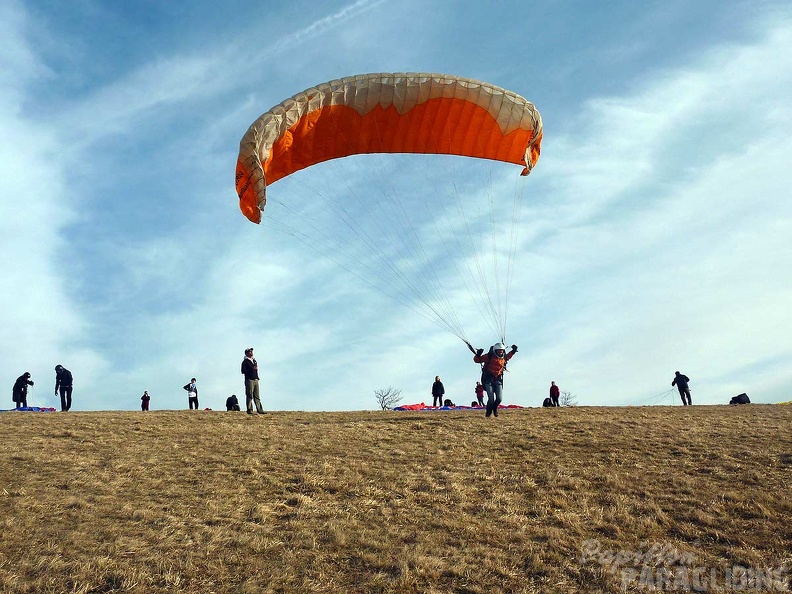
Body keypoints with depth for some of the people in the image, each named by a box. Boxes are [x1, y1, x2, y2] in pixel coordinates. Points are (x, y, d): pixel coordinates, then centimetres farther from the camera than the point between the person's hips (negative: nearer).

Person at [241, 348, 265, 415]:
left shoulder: (254, 360, 21)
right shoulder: (245, 361, -3)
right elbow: (243, 371, -13)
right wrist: (252, 369, -21)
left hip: (256, 380, 7)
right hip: (249, 380, -7)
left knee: (257, 396, 7)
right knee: (249, 396, -7)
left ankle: (259, 410, 7)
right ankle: (249, 410, -6)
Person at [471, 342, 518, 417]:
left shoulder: (503, 358, 5)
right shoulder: (489, 356, -10)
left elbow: (508, 356, 32)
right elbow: (476, 360, -5)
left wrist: (513, 351, 21)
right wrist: (478, 355, -25)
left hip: (498, 380, 4)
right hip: (488, 380, -4)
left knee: (499, 398, -5)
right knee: (491, 398, -12)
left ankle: (495, 408, 28)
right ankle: (489, 411, 15)